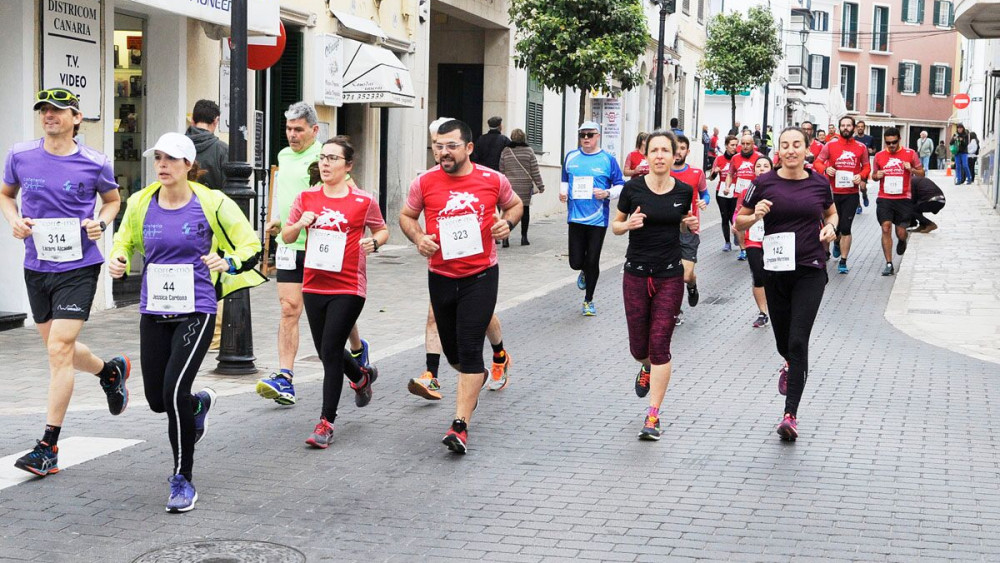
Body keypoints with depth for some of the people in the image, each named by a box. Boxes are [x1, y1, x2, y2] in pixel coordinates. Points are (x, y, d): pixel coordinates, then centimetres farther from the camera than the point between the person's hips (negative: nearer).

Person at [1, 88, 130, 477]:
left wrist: (101, 222, -8)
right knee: (60, 351, 16)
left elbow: (113, 199, 12)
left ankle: (48, 446, -5)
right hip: (36, 267, 4)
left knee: (59, 350, -12)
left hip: (78, 267, -4)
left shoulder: (95, 164, -6)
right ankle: (110, 370, 49)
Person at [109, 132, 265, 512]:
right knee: (156, 400, 9)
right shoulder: (140, 203, 4)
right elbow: (125, 242, 20)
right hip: (153, 312, 4)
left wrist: (227, 262, -20)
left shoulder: (211, 203, -6)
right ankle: (200, 403, 47)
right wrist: (117, 262, -2)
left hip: (196, 312, -4)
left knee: (174, 392, -16)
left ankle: (183, 480, 3)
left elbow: (251, 245, 0)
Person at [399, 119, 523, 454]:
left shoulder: (493, 180, -3)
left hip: (481, 275, -3)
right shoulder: (425, 182, -3)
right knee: (452, 350, 15)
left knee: (469, 348, -11)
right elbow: (406, 215, 11)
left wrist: (507, 223, -6)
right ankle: (477, 376, 51)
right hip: (440, 276, 3)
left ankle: (460, 425, -9)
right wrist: (418, 238, -9)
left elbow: (514, 204, 15)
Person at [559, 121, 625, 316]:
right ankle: (584, 272, 37)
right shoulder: (571, 157, 7)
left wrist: (607, 193, -17)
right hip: (576, 218, 2)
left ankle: (588, 300, 19)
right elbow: (565, 180, 20)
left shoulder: (607, 160, -2)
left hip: (598, 219, -2)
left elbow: (620, 186, 2)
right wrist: (563, 192, -1)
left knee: (592, 261, 0)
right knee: (576, 262, -2)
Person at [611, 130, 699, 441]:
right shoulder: (633, 188, -6)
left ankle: (653, 415, 3)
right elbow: (615, 225, 4)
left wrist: (690, 225, -6)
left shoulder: (684, 191, -1)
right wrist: (628, 225, -17)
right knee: (638, 347, 8)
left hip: (670, 276, 0)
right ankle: (647, 368, 46)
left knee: (660, 344, -5)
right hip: (636, 275, 0)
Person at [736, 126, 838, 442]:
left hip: (810, 271, -1)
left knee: (798, 341, -10)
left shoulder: (819, 183, 2)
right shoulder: (764, 183, -2)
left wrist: (830, 227, 0)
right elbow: (739, 222, 5)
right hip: (775, 270, 1)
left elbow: (831, 213, 21)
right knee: (783, 339, 14)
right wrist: (755, 216, -16)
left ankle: (791, 415, -9)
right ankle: (791, 364, 53)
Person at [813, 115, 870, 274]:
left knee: (846, 228, -4)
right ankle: (837, 242, 47)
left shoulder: (861, 147, 3)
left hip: (852, 194, -1)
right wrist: (825, 169, -18)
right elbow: (817, 162, 3)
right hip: (833, 193, 1)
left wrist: (861, 176, -9)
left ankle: (843, 262, 3)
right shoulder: (830, 145, 0)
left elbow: (866, 166, 12)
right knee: (834, 226, 11)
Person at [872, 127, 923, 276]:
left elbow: (921, 173, 8)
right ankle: (889, 264, -7)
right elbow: (873, 175, 19)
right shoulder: (879, 156, 6)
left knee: (901, 233, 2)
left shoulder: (910, 154, 1)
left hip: (903, 198, -1)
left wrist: (911, 169, -13)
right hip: (884, 198, 1)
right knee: (886, 228, -11)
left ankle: (901, 241, 42)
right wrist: (876, 175, -5)